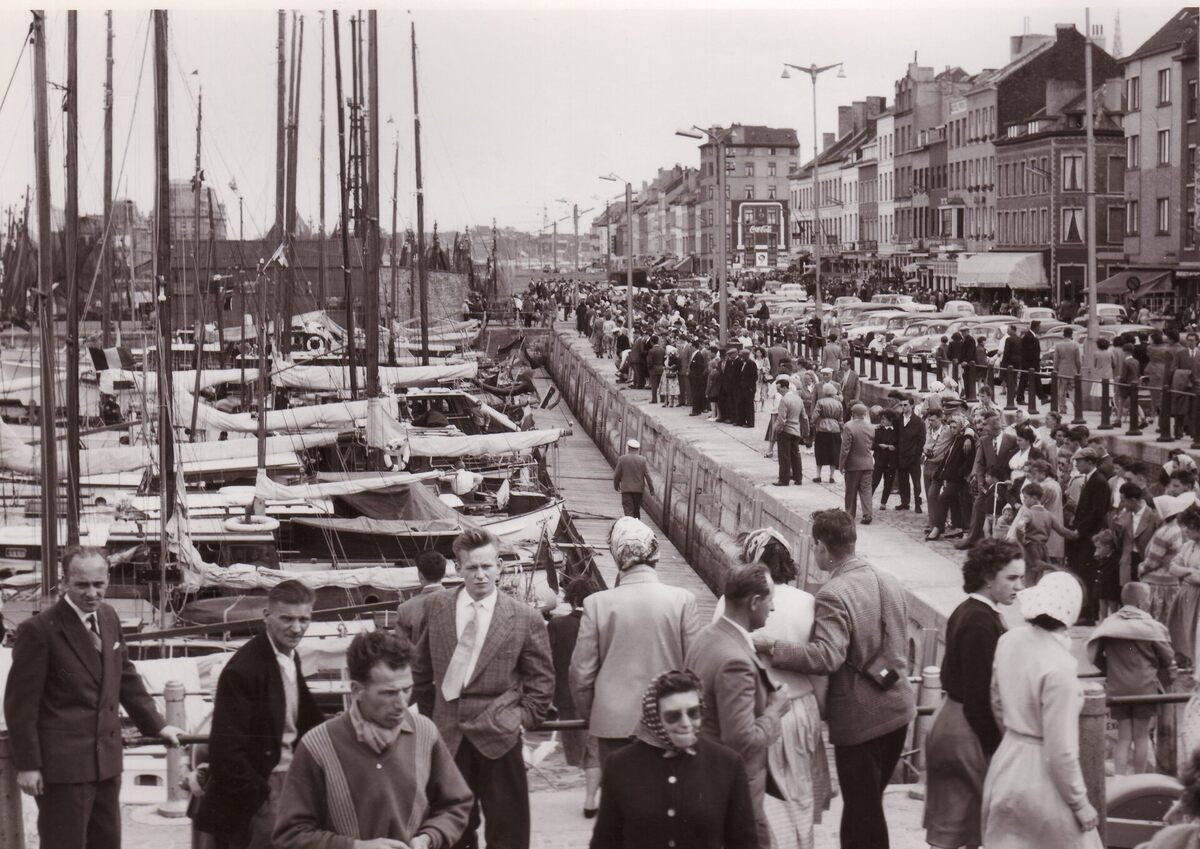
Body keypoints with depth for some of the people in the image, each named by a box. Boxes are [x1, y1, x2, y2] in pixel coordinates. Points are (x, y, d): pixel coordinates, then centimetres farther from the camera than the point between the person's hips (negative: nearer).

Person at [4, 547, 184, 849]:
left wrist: (156, 725, 18)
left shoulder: (109, 618, 7)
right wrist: (27, 764, -13)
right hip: (63, 762, -7)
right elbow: (20, 703, -12)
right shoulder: (39, 630, -15)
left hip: (106, 757, 7)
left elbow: (126, 677, 20)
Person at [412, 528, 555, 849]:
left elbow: (542, 679, 2)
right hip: (449, 735, 2)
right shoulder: (437, 608, 3)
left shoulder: (524, 619, -5)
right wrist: (430, 715, 11)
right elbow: (421, 669, 13)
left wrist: (522, 719, -5)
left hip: (498, 737, -2)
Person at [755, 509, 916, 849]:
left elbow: (826, 657, -33)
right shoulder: (889, 582, 3)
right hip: (897, 708, 7)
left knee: (862, 811, 5)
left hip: (858, 717, -7)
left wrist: (772, 647, -33)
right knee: (869, 802, 21)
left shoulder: (834, 595, -22)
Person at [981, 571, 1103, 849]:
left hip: (1006, 765, 7)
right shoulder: (1058, 667, -25)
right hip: (1040, 776, -7)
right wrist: (1080, 804, -11)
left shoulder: (1009, 641, -4)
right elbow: (1061, 750, -21)